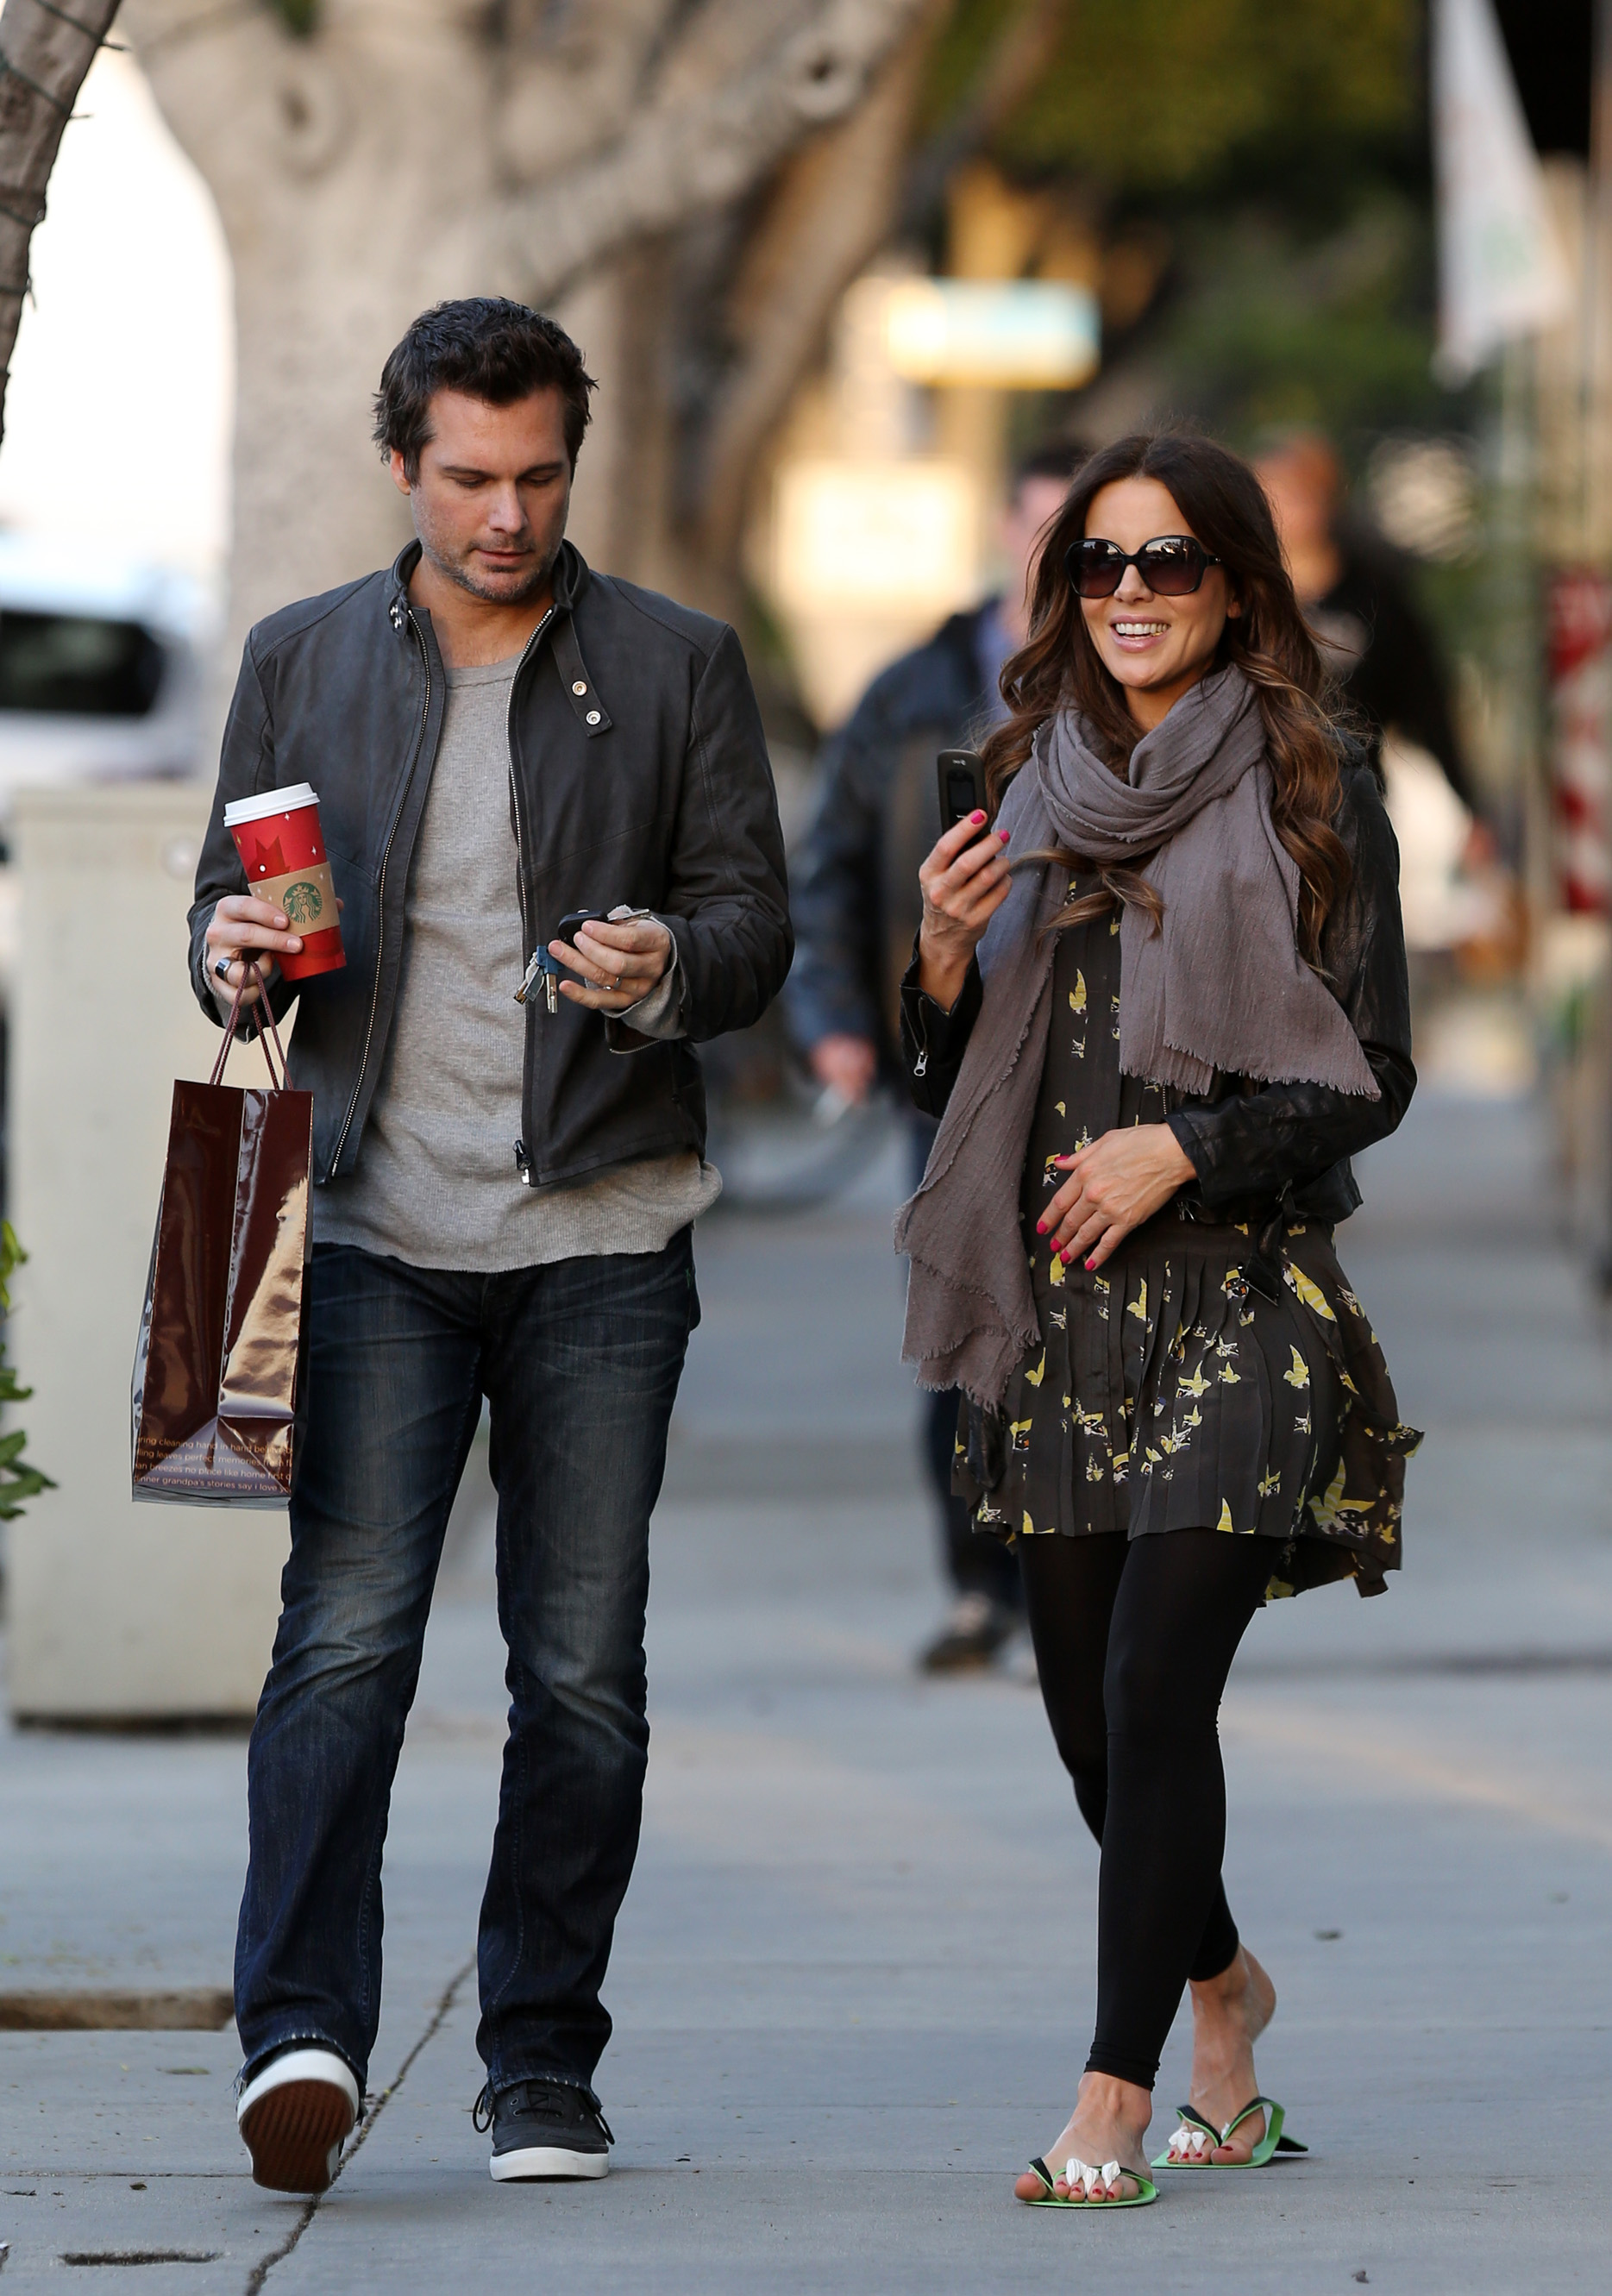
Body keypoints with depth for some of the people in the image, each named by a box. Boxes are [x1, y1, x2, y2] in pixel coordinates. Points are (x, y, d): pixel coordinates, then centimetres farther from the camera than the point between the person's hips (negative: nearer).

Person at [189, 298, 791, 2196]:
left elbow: (754, 918, 6)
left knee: (582, 1665, 2)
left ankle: (544, 2069, 11)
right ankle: (300, 2037, -19)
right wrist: (232, 954, -8)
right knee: (344, 1629, -13)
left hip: (600, 1237, 0)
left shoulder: (677, 667, 8)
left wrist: (668, 971, -16)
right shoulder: (301, 663, 11)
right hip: (374, 1234, 0)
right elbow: (225, 898, 16)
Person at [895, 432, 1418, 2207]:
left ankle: (1115, 2102, -11)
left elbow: (1369, 1074, -2)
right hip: (1054, 1300, 5)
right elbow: (955, 1079, 15)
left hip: (1237, 1291, -5)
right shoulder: (1032, 788, 12)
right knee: (1085, 1705, 8)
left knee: (1154, 1688, -14)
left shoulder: (1312, 797, -1)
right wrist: (945, 957, -5)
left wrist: (1181, 1148, -14)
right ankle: (1218, 1984, 35)